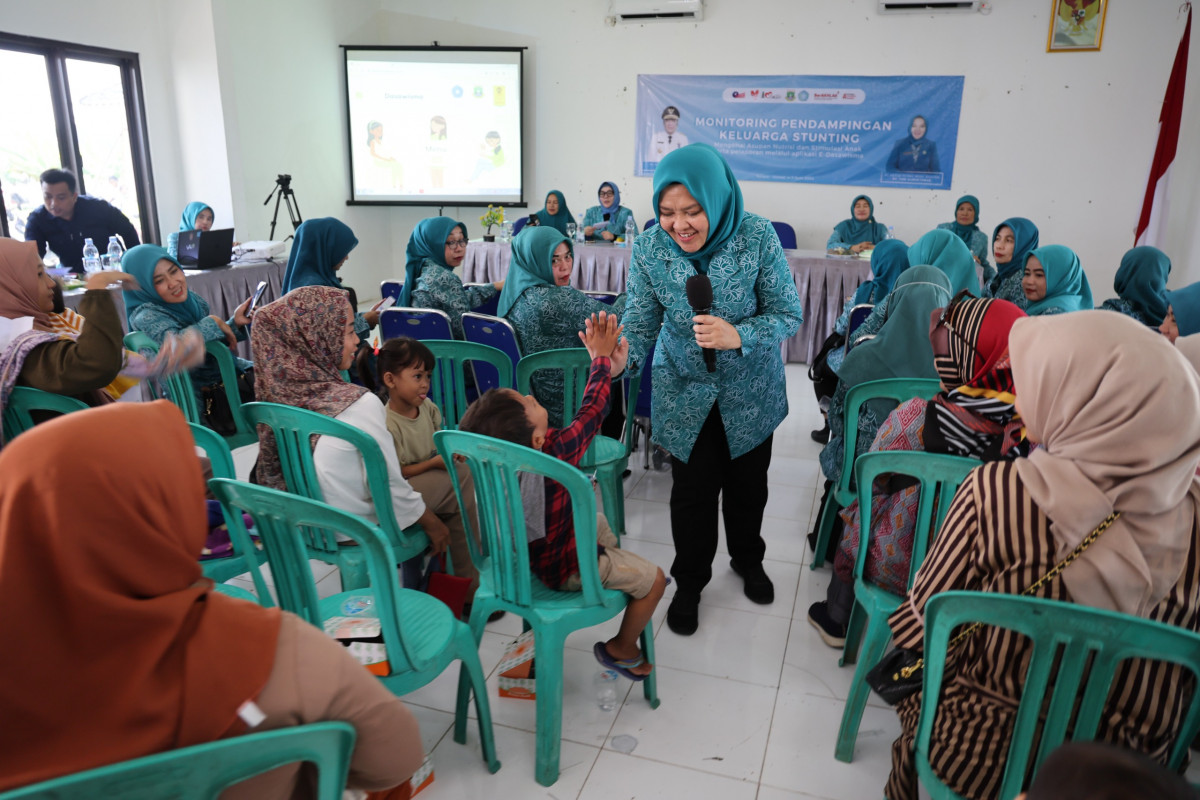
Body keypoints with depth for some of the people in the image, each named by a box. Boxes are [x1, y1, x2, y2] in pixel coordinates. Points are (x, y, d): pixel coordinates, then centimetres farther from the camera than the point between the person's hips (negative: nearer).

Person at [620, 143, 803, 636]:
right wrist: (620, 357, -32)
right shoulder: (649, 249, -17)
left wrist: (738, 336, -34)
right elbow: (641, 322, -10)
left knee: (748, 481, 19)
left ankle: (748, 558, 49)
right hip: (685, 390, 0)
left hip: (750, 388, 0)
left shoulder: (757, 237, -22)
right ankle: (689, 582, 31)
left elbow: (788, 314, -16)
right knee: (692, 490, 5)